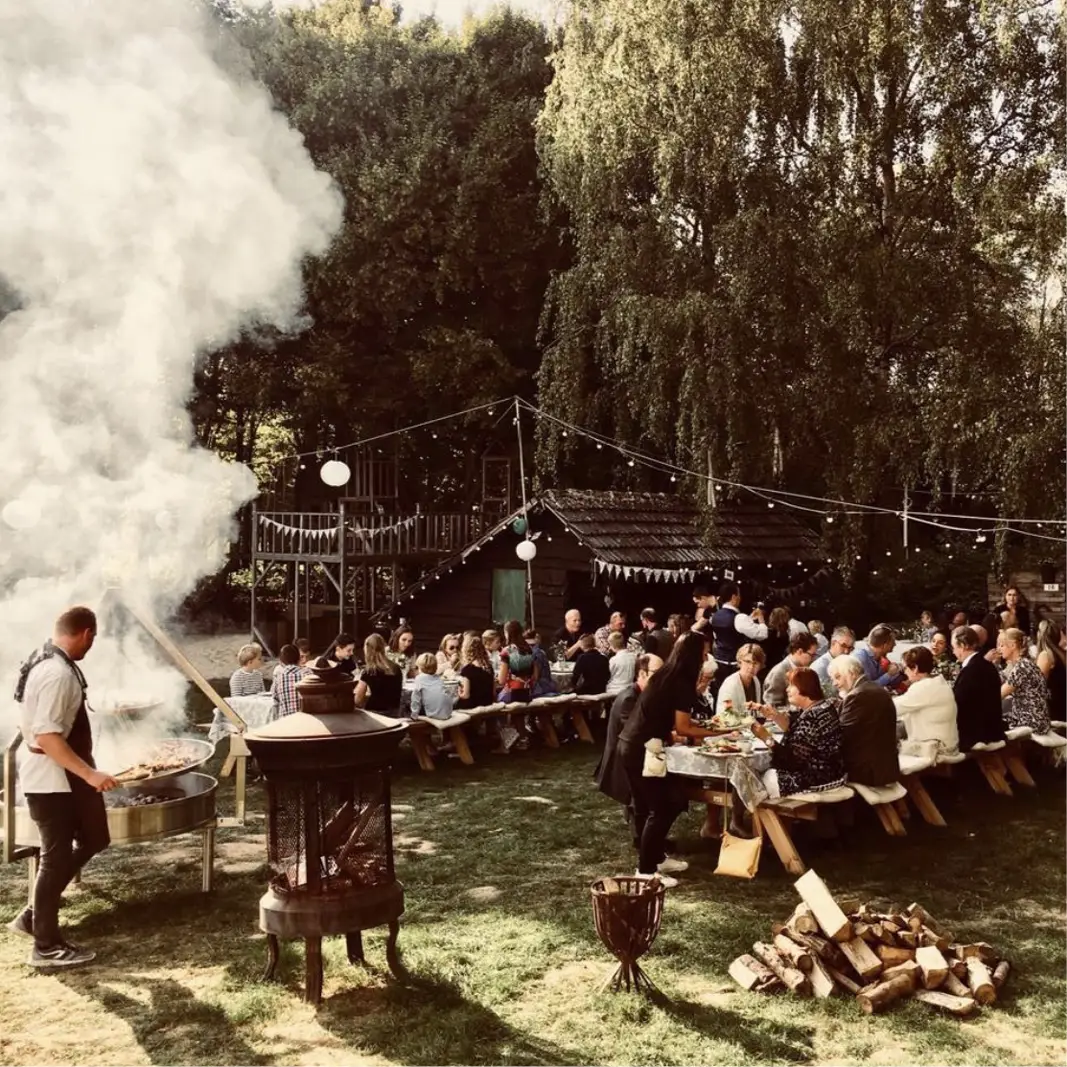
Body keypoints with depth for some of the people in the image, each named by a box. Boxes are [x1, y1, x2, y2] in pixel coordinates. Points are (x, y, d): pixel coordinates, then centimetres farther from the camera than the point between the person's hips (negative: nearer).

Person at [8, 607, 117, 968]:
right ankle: (46, 947, 14)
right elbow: (47, 736, -30)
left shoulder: (48, 662, 9)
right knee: (57, 856, 1)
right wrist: (90, 774, -30)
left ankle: (34, 914, 25)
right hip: (50, 777, -10)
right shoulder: (58, 673, -24)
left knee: (91, 840, 17)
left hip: (61, 775, 10)